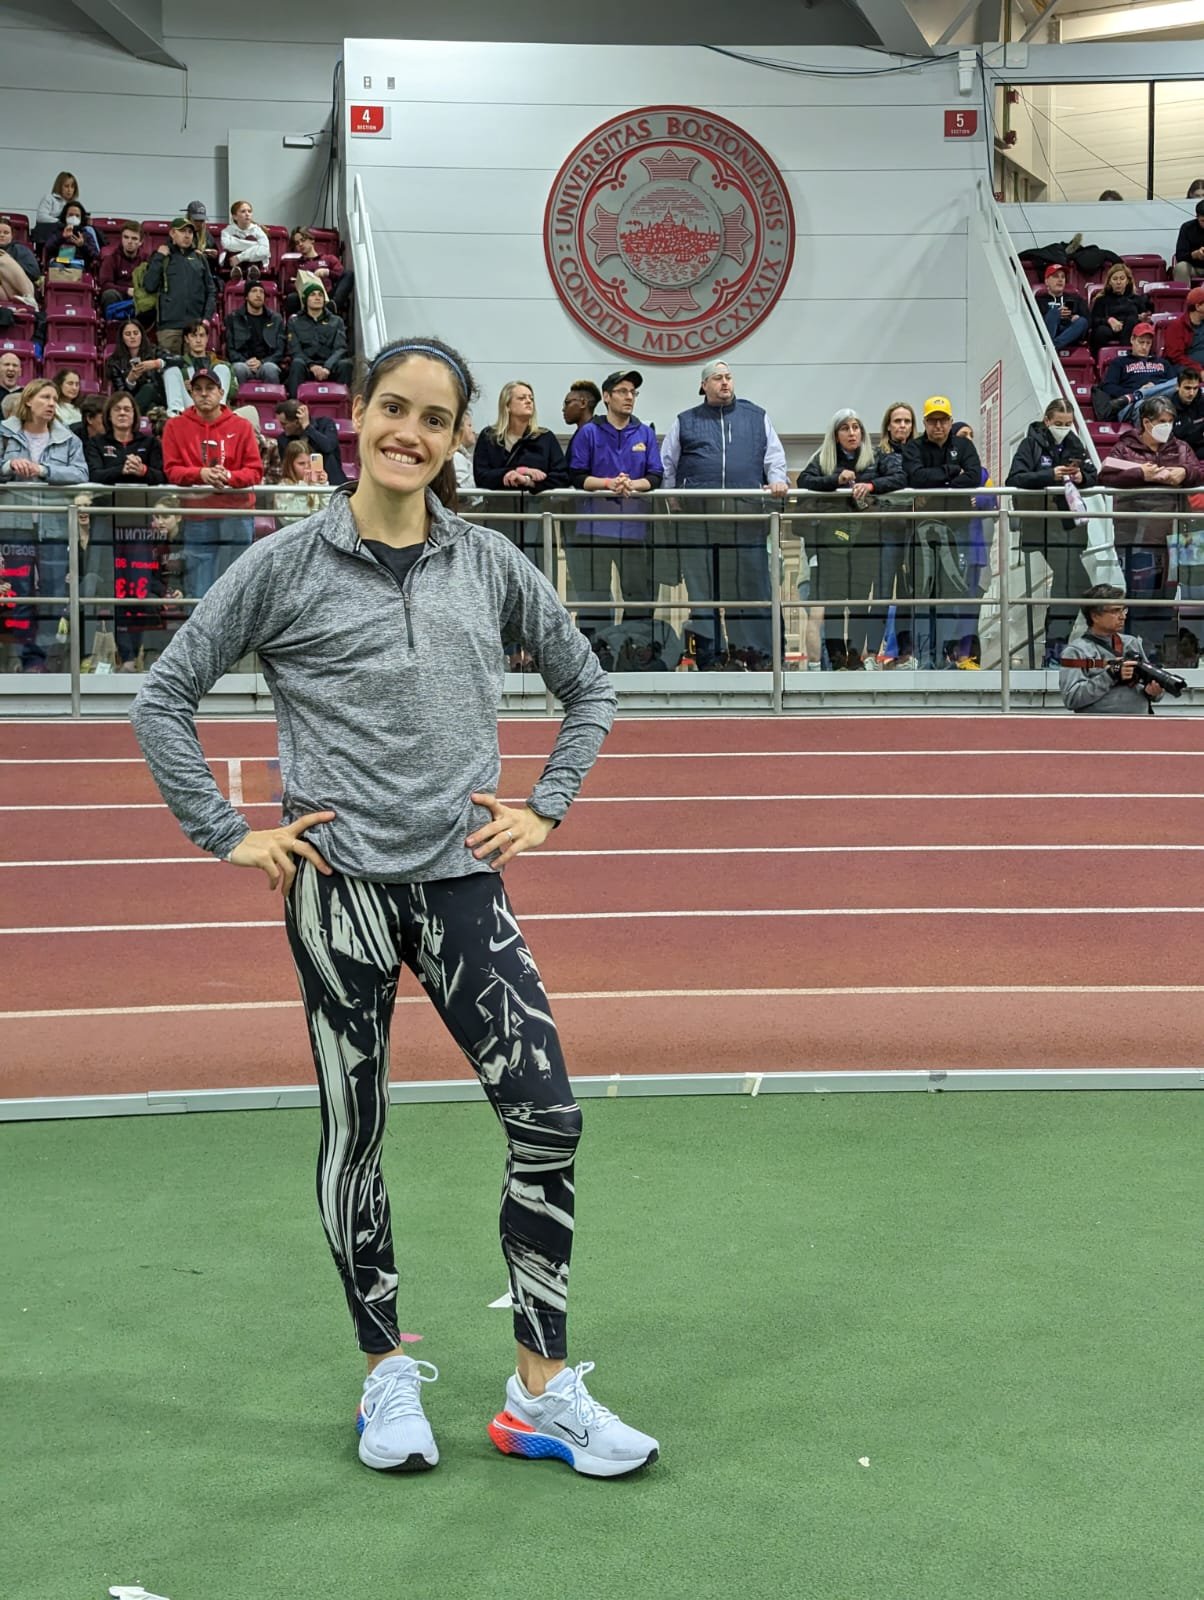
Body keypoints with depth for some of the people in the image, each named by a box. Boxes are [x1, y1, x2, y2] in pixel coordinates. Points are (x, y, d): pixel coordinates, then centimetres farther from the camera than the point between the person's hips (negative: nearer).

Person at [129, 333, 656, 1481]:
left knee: (548, 1118, -6)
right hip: (337, 884, -2)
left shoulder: (489, 565, 7)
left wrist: (544, 808, 9)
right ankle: (386, 1378, 24)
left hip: (462, 881, 2)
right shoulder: (289, 566, 0)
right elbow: (164, 699, 4)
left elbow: (587, 688, 20)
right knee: (354, 1131, 6)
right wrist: (227, 834, -1)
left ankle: (541, 1394, 7)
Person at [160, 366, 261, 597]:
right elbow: (171, 470, 2)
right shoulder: (176, 426, 8)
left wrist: (228, 477, -17)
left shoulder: (241, 426, 7)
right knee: (199, 594, -1)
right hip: (197, 520, 0)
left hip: (237, 519, 0)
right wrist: (201, 474, -17)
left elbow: (255, 470, 2)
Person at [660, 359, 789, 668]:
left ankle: (759, 653, -1)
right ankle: (707, 654, 4)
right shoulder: (685, 422, 17)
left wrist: (778, 480, -5)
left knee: (751, 583, -4)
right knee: (701, 587, -1)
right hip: (698, 518, 0)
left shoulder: (757, 417, 19)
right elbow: (666, 466, 17)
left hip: (746, 515, 0)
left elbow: (774, 456, 14)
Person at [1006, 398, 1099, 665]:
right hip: (1041, 521, -6)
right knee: (1077, 580, -14)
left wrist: (1081, 477, -13)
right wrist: (1050, 475, -24)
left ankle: (1054, 643, 15)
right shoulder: (1031, 443, -2)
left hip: (1070, 520, 6)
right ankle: (1056, 642, -7)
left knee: (1066, 579, 7)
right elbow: (1014, 479, -13)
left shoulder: (1074, 443, 14)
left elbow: (1093, 475, 11)